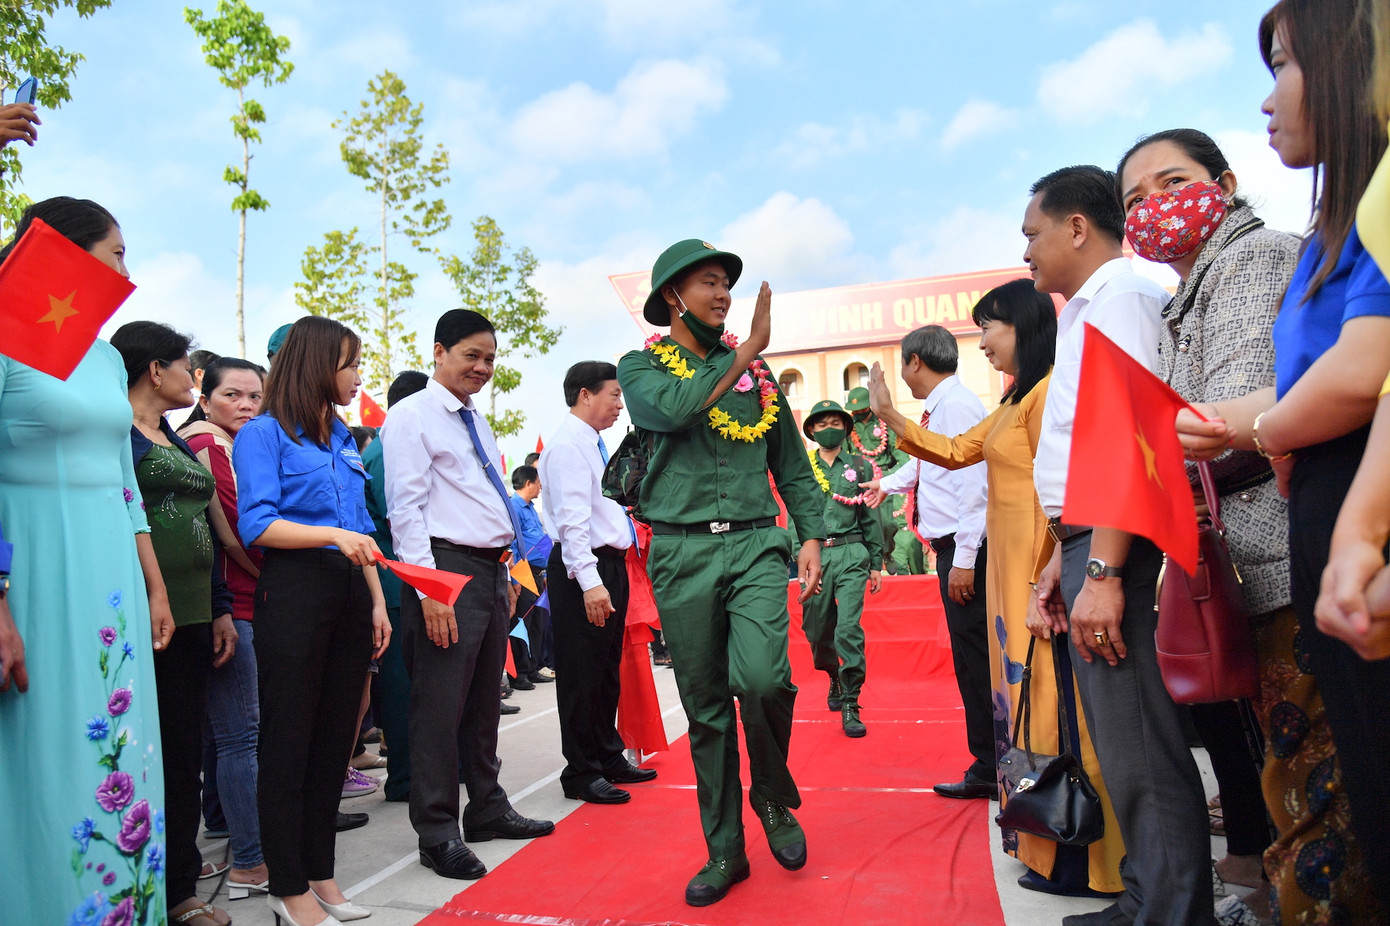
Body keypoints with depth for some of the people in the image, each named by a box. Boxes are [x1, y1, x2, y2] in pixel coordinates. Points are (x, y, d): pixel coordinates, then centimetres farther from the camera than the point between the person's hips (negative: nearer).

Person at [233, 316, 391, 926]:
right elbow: (257, 525, -12)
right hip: (294, 588, -7)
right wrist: (332, 535, -24)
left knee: (335, 735, 11)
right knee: (288, 738, 1)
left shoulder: (342, 438, 18)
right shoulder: (263, 433, -3)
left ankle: (320, 874, 23)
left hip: (348, 591, 7)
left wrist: (378, 603, 14)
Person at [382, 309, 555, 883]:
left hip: (492, 572, 8)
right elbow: (406, 509, -13)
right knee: (440, 704, -1)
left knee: (485, 699, 17)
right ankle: (438, 834, 11)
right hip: (449, 572, -8)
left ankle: (487, 809, 30)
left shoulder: (476, 421, 19)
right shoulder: (412, 416, -6)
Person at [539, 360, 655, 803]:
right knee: (582, 674, 0)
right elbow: (571, 519, -22)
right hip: (583, 570, -10)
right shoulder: (568, 443, -13)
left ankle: (609, 757, 32)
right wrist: (590, 582, -27)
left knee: (607, 670, 18)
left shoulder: (594, 444, 17)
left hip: (610, 564, 10)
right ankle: (581, 773, 12)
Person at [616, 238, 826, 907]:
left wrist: (812, 537, 6)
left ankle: (773, 797, 12)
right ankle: (724, 850, 21)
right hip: (681, 552, -1)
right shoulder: (641, 366, 8)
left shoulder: (756, 371, 16)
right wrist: (741, 354, -10)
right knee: (705, 707, 5)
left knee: (762, 678, -19)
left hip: (755, 544, 1)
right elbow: (673, 409, -16)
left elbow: (793, 466, 18)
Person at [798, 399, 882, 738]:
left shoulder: (860, 466, 9)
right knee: (816, 629, 9)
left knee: (849, 627, -12)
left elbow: (871, 517, 11)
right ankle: (835, 679, 39)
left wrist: (876, 564, 8)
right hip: (814, 554, 1)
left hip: (851, 554, -1)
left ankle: (850, 704, -2)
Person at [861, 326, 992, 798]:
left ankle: (989, 771, 6)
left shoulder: (956, 404, -12)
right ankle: (988, 768, 21)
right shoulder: (938, 408, 18)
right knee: (970, 658, 12)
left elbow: (972, 481, -21)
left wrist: (964, 559, -23)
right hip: (951, 547, 10)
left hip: (965, 548, -10)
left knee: (975, 657, -4)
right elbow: (926, 461, 37)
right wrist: (887, 483, 54)